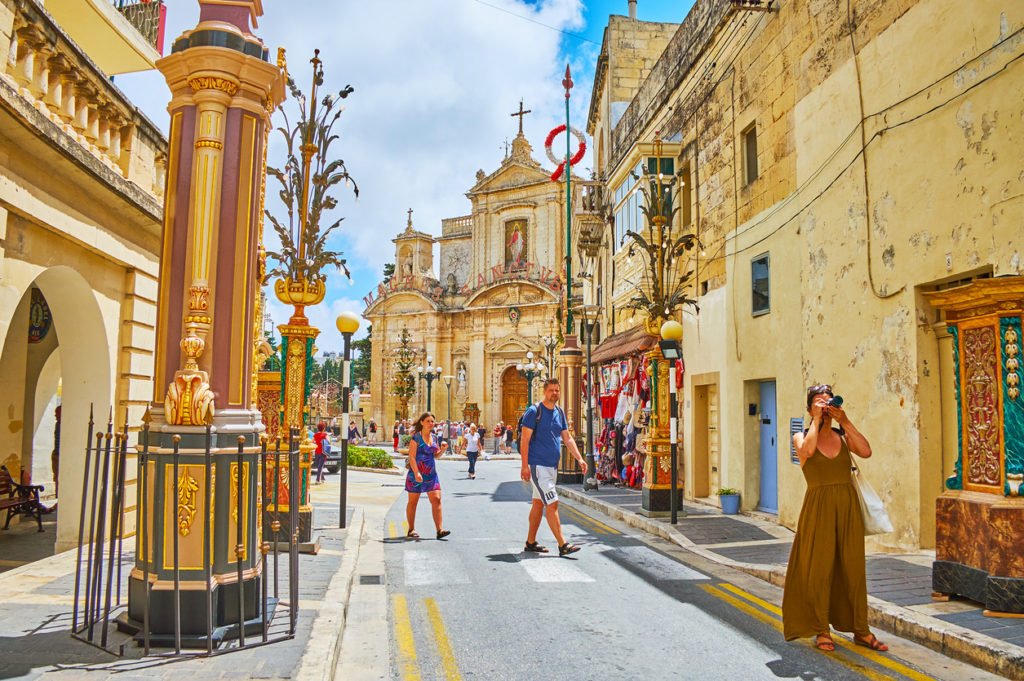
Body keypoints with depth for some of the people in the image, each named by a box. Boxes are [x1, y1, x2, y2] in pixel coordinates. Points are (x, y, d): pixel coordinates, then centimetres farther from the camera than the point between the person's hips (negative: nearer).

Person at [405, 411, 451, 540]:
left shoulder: (433, 437, 9)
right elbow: (411, 457, -15)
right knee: (413, 501, 8)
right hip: (416, 474, -5)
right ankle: (411, 530, 20)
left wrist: (443, 449, -3)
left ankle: (439, 530, -8)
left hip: (431, 474, 5)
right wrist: (416, 473, -24)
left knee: (436, 500, -6)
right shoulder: (416, 437, -10)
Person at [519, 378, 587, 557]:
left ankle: (531, 542, 23)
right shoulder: (534, 411, -9)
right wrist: (525, 466, -17)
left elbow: (567, 438, 16)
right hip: (538, 465, -7)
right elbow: (525, 440, -11)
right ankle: (562, 545, -11)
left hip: (552, 464, 7)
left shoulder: (560, 412, 12)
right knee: (552, 503, -12)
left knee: (539, 503, 14)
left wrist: (579, 459, 6)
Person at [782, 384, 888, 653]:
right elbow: (808, 450, -22)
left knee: (853, 568, 7)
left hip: (847, 507, 3)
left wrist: (845, 422, -10)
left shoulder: (843, 436, 10)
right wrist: (817, 420, -13)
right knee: (819, 568, 1)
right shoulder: (801, 437, 2)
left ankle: (861, 630, 20)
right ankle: (821, 630, 15)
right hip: (818, 507, -3)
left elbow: (866, 451, -10)